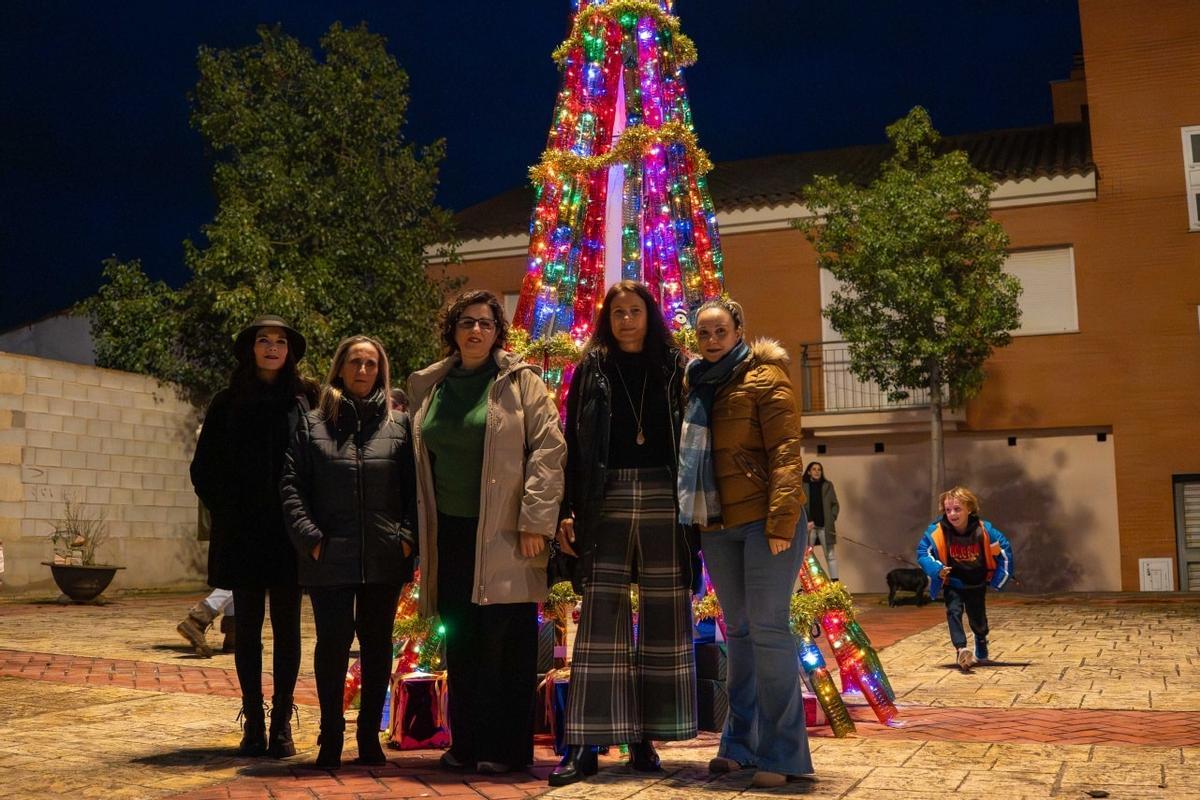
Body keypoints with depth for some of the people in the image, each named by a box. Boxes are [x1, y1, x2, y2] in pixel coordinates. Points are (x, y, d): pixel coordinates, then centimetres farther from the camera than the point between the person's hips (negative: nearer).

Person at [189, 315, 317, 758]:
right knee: (247, 626, 5)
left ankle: (281, 723, 10)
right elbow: (204, 467, 10)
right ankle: (253, 722, 13)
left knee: (287, 627, 3)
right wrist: (225, 509, 2)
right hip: (241, 534, 1)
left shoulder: (306, 399, 3)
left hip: (288, 534, -1)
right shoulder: (228, 402, 7)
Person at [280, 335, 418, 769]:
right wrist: (310, 537, -9)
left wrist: (408, 536, -5)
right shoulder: (312, 425, 7)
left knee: (377, 644, 9)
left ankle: (369, 736, 21)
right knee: (333, 641, -2)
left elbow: (415, 488, 7)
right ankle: (331, 737, 12)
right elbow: (291, 485, 2)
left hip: (384, 558, 1)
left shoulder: (399, 424, 8)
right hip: (331, 557, -1)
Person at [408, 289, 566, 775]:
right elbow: (421, 460, 19)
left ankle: (507, 748, 9)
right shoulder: (430, 387, 13)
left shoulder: (521, 382, -1)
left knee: (507, 644, -1)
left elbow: (548, 450, -7)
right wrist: (419, 528, 14)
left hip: (503, 534, -4)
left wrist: (535, 521, -14)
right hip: (450, 532, 5)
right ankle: (465, 743, 20)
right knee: (460, 644, 9)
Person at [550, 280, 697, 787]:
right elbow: (573, 444, 7)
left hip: (664, 504, 1)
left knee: (663, 618, 3)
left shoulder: (675, 370, 8)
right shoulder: (590, 371, 9)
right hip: (606, 504, 0)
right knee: (601, 617, -4)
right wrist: (566, 512, -1)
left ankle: (645, 736, 13)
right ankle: (585, 743, -1)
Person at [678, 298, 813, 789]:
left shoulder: (764, 379, -6)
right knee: (738, 631, 12)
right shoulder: (697, 386, 14)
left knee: (767, 628, -8)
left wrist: (781, 521, -21)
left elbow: (785, 452, -13)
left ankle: (783, 754, 0)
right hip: (717, 526, 7)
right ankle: (741, 743, 22)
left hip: (764, 520, -7)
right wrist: (691, 516, 14)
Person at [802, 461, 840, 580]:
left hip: (825, 526, 1)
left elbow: (835, 504, 8)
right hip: (809, 526, -1)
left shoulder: (828, 485, 9)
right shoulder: (802, 486, 3)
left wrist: (832, 520, -3)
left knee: (830, 555, 1)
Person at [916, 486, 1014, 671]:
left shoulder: (983, 530, -21)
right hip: (952, 584, -1)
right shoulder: (936, 531, -24)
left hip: (977, 584, 2)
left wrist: (1000, 576, -4)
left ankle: (981, 652, 46)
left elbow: (1004, 547, -5)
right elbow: (923, 552, -15)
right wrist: (937, 570, -30)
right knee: (954, 611, -26)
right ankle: (961, 650, -36)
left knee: (978, 618, 17)